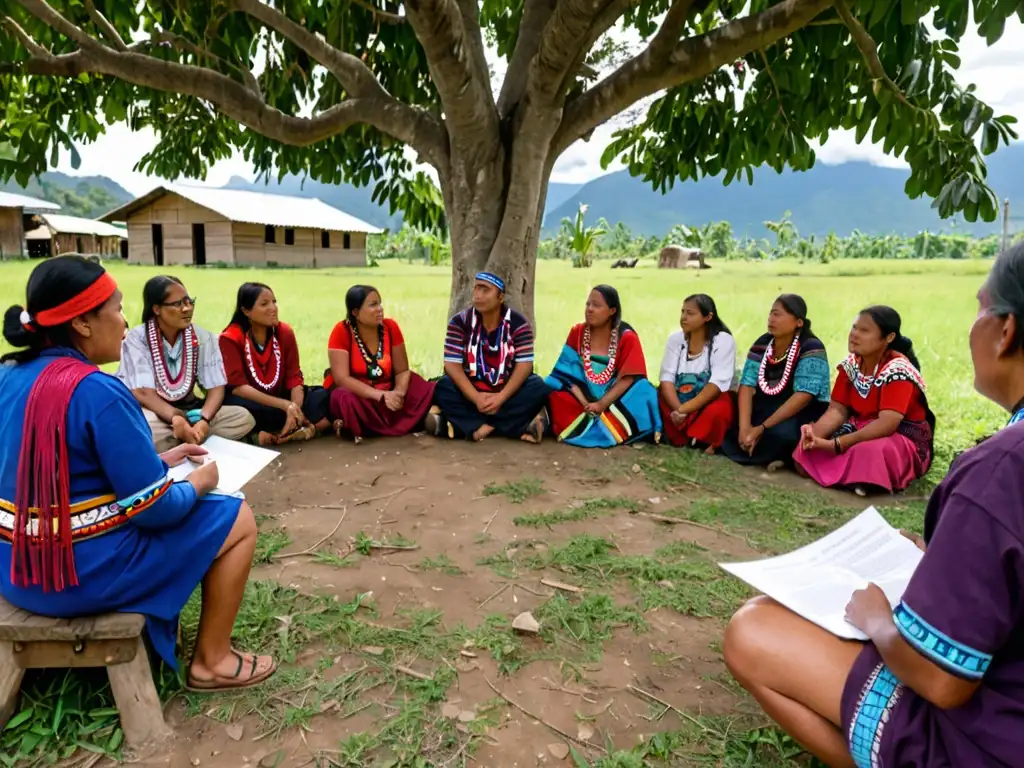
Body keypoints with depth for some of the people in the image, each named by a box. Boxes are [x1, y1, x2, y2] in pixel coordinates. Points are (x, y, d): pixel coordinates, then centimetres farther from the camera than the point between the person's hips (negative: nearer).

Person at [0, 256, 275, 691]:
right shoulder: (98, 391, -24)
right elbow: (153, 510, -21)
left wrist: (158, 462, 12)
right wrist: (197, 483, -1)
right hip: (86, 570, -9)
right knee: (238, 520, 5)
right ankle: (212, 661, 15)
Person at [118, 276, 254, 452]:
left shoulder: (202, 338, -2)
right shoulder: (136, 339, -10)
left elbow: (216, 388, -7)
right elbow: (142, 392, -19)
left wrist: (204, 420, -28)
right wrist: (176, 420, -36)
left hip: (188, 410, 4)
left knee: (243, 418, -21)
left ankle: (175, 445, -24)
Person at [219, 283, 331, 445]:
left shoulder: (284, 332, -3)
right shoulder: (231, 338, -14)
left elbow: (294, 377, -6)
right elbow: (238, 387, -21)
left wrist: (294, 408, -27)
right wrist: (285, 405, -29)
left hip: (280, 399, 4)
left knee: (324, 396, -19)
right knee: (238, 405, -39)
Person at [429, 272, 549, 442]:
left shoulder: (519, 323, -7)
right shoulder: (460, 322, -7)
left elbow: (524, 365, -14)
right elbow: (452, 365, -14)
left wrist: (501, 398, -28)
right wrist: (477, 398, -27)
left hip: (507, 392, 0)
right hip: (472, 393, 0)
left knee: (538, 388, -27)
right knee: (443, 388, -28)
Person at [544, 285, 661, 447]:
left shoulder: (627, 338, -6)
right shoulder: (577, 332, 1)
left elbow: (627, 379, -12)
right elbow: (568, 372, -5)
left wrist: (601, 405, -22)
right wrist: (585, 404, -19)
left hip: (614, 401, -1)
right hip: (583, 397, 1)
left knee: (644, 396, -31)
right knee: (554, 395, -26)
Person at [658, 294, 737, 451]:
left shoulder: (724, 341, -10)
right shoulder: (675, 339, 1)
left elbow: (717, 384, -20)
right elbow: (667, 379, -9)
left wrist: (684, 410, -30)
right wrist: (678, 409, -28)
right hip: (677, 402, 5)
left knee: (719, 410, -37)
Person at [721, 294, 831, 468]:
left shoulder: (811, 348, -17)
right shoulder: (762, 344, 1)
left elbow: (803, 396, -26)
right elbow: (747, 385, -5)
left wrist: (761, 428, -29)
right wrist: (744, 426, -22)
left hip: (804, 413, -7)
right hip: (766, 408, 7)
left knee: (781, 433, -38)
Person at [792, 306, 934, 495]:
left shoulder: (897, 370, -22)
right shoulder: (851, 364, 0)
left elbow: (887, 424, -32)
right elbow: (838, 410, -6)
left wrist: (836, 443, -37)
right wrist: (815, 432, -28)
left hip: (904, 439, -6)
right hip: (863, 429, 7)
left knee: (870, 451, -39)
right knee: (809, 440, -12)